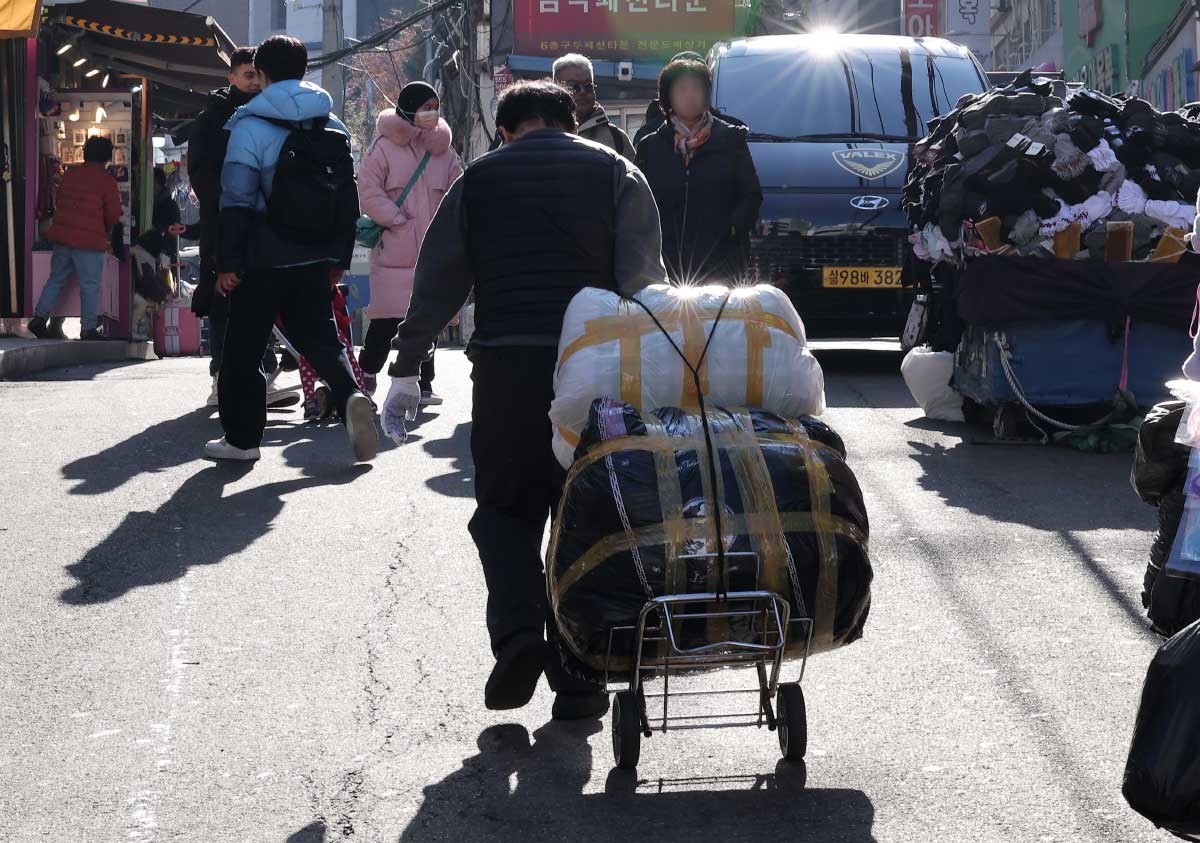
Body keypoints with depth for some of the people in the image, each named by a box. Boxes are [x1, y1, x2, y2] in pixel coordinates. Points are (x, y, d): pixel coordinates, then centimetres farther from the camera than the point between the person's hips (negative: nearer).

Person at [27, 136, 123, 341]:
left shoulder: (70, 174, 8)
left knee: (56, 279, 16)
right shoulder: (107, 180, -9)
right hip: (90, 240, -6)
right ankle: (88, 328, 3)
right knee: (90, 285, 1)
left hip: (62, 235, 6)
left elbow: (58, 200, 17)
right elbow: (114, 213, -8)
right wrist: (105, 230, 12)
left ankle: (39, 317, 10)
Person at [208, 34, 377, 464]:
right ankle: (350, 395, -14)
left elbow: (236, 201, -12)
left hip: (263, 260, -5)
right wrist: (339, 258, 18)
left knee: (243, 348, 6)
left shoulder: (251, 127, -9)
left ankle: (241, 436, 11)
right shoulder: (333, 126, 9)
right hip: (315, 259, 5)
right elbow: (347, 198, 12)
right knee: (319, 336, 13)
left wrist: (228, 263, -8)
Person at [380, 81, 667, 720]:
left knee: (504, 506, 13)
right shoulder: (616, 174, 9)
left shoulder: (479, 180, 12)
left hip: (505, 363, 0)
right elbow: (644, 280, 0)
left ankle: (517, 632, -9)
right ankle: (577, 679, 8)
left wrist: (405, 371, 17)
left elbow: (436, 284, 11)